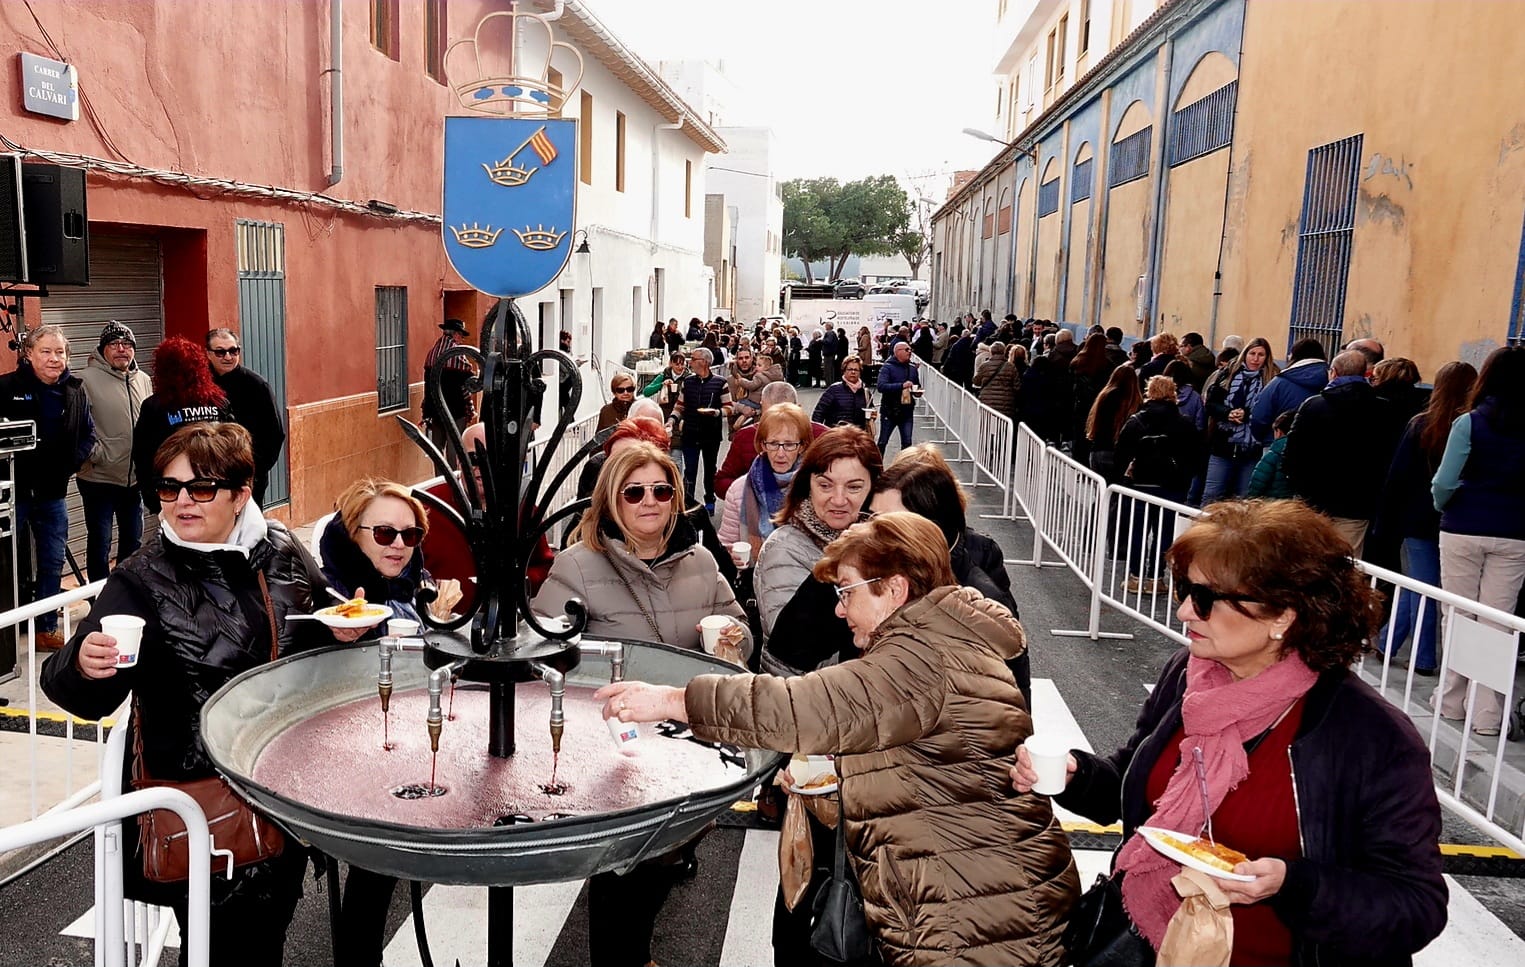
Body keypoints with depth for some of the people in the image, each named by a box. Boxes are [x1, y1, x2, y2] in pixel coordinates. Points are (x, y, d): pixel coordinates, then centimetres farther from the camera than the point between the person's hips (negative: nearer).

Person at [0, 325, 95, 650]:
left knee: (52, 563, 10)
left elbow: (88, 435, 12)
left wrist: (72, 462, -3)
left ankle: (46, 628, 22)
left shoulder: (75, 391, 5)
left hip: (52, 492, 4)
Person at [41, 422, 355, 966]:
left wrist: (342, 632, -5)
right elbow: (88, 699, -17)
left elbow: (315, 639, 16)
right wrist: (82, 666, -39)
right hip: (195, 794, -4)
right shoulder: (142, 580, -11)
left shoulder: (283, 555, -2)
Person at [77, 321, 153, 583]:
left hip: (135, 478, 6)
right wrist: (95, 454, -14)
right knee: (99, 542, 4)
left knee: (133, 541, 17)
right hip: (99, 477, -6)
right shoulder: (88, 379, -11)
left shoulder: (144, 381, 7)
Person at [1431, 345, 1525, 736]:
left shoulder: (1470, 422, -9)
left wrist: (1441, 506, 8)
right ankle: (1487, 713, 9)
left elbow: (1444, 482, -11)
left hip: (1463, 530, -2)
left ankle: (1452, 702, 18)